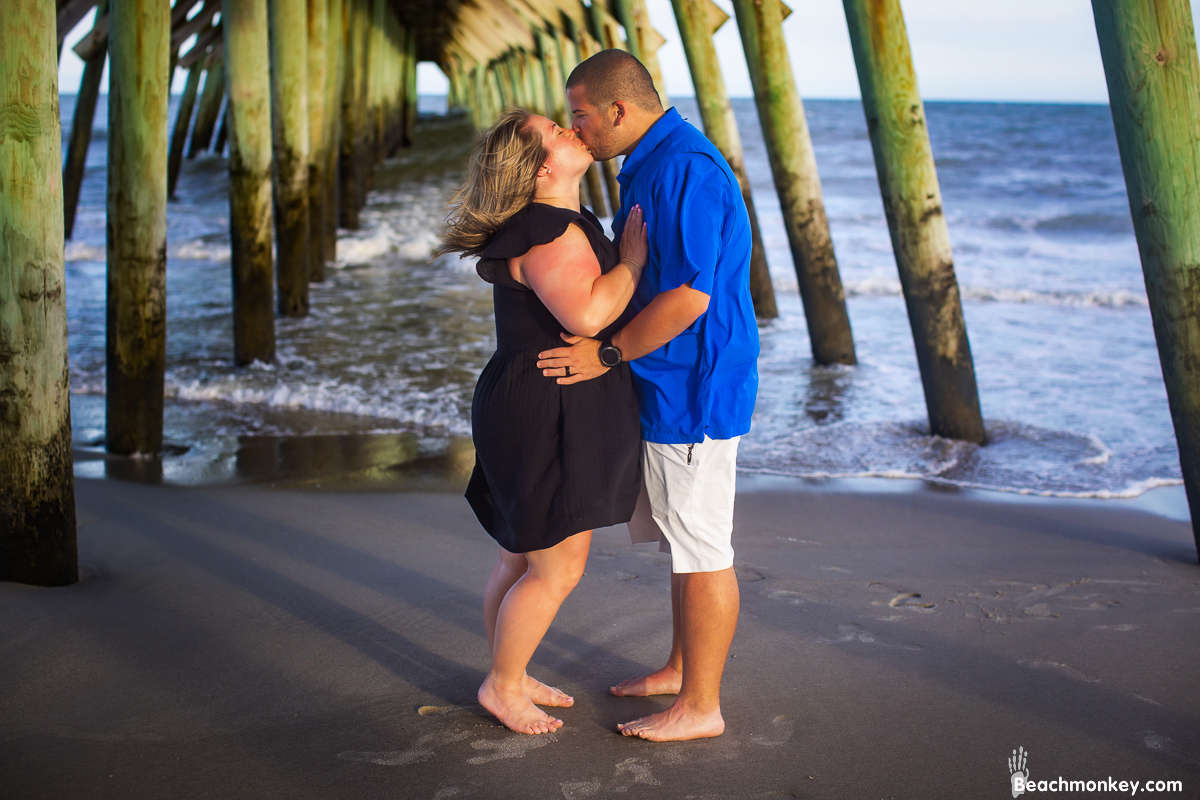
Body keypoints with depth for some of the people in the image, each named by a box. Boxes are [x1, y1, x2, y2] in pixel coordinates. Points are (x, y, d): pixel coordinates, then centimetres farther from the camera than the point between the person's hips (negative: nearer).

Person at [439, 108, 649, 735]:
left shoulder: (561, 221, 12)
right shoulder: (549, 231, -21)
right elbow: (586, 314, -35)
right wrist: (633, 258, -22)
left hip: (537, 413, 10)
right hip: (546, 419, -10)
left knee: (522, 558, 19)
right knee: (559, 569, 1)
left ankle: (509, 674, 33)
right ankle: (502, 686, 17)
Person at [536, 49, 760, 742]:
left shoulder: (683, 170, -20)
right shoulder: (656, 164, 14)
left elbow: (688, 296, -26)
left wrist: (609, 354, -18)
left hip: (693, 387, -11)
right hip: (671, 386, 11)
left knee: (702, 550, -1)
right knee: (685, 539, 20)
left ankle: (701, 706, 9)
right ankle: (683, 668, 33)